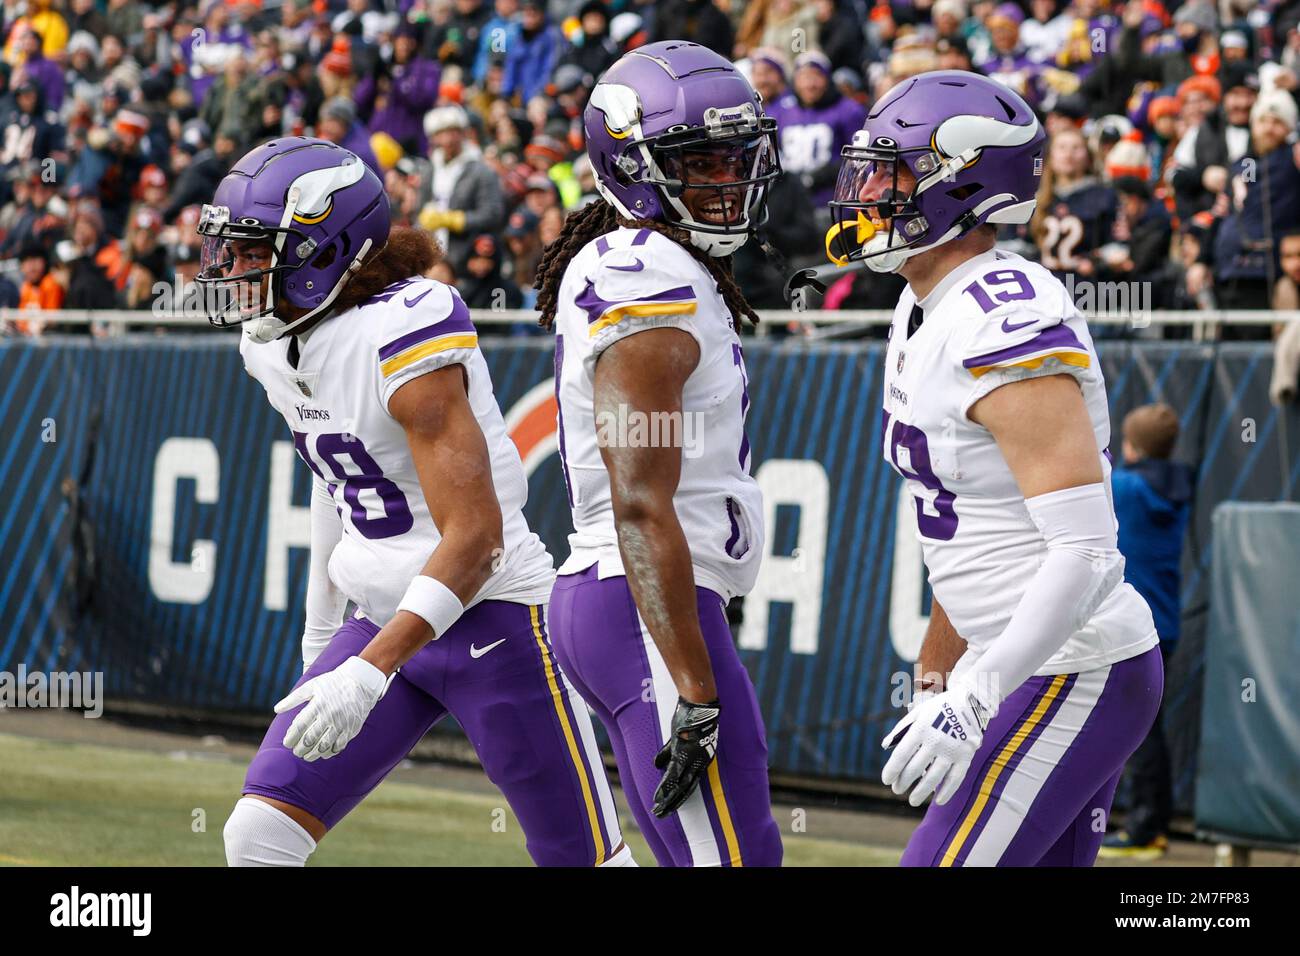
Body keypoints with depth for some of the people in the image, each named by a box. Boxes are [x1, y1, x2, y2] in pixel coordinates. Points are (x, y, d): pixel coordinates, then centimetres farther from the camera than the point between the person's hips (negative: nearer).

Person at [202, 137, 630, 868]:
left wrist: (367, 674, -31)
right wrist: (321, 626, 28)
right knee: (259, 834, -5)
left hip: (489, 620, -8)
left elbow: (475, 540, -25)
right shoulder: (273, 347, 3)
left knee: (583, 857, 1)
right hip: (382, 617, 8)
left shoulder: (403, 337, -23)